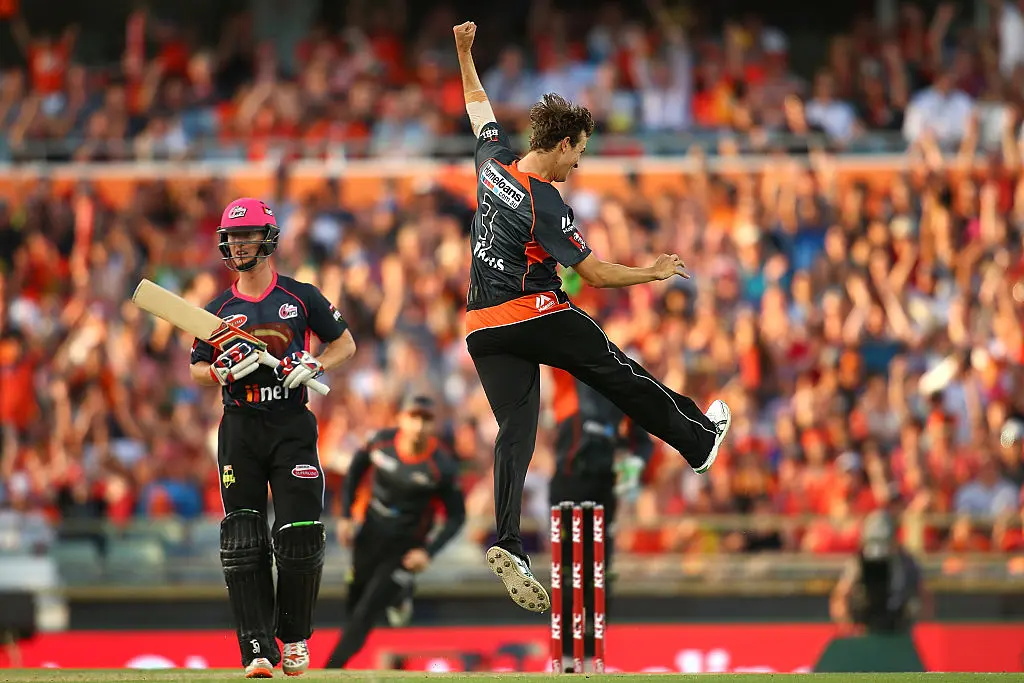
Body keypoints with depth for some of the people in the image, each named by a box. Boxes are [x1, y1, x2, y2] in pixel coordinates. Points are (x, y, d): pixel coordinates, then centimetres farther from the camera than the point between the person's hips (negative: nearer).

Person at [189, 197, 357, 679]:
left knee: (300, 537, -7)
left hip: (291, 426, -2)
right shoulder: (218, 311, 10)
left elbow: (345, 343, 12)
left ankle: (294, 639, 12)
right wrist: (225, 371, -8)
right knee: (243, 543, -5)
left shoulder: (301, 297, 5)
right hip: (240, 428, 2)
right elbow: (197, 369, 13)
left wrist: (314, 364, -8)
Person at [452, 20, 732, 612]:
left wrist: (465, 51, 35)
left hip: (483, 329, 7)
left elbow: (479, 105, 22)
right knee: (620, 374, 13)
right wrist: (654, 274, 1)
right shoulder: (546, 205, -16)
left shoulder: (495, 161, 3)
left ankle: (509, 544, -15)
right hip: (536, 314, -7)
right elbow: (596, 274, -13)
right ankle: (698, 439, 30)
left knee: (515, 430, 0)